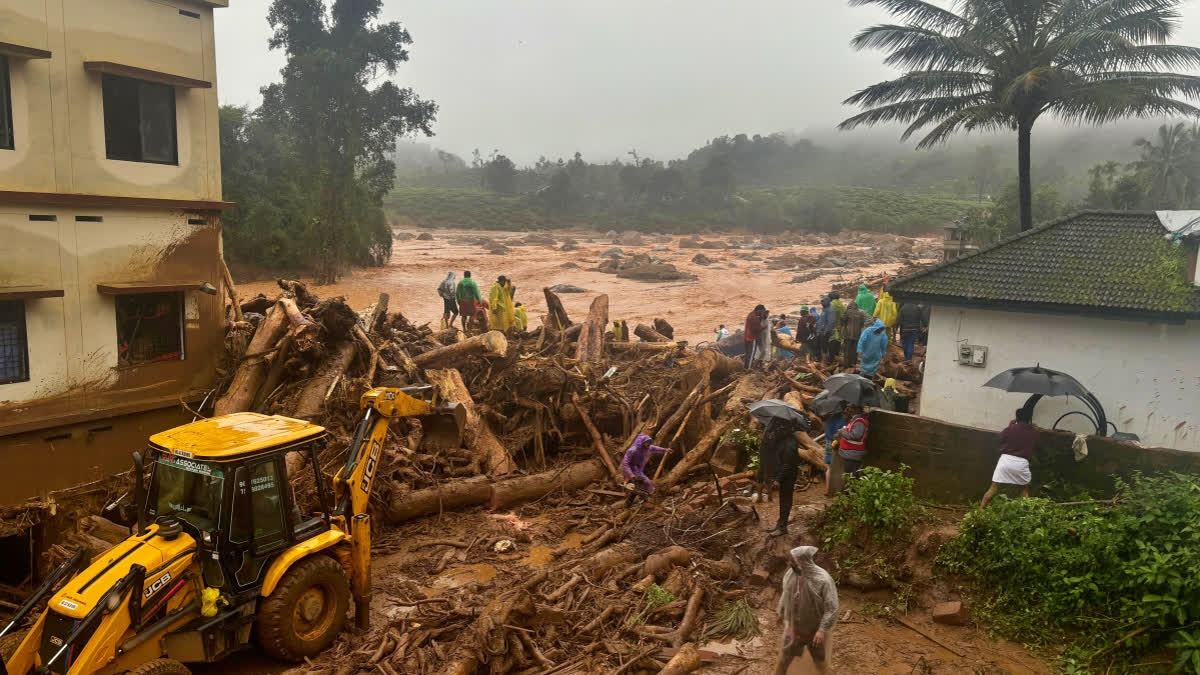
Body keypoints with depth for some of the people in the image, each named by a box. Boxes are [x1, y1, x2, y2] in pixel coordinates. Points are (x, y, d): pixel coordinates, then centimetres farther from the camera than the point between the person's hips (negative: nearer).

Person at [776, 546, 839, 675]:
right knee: (783, 659, 14)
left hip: (816, 629, -4)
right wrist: (781, 612, 20)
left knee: (820, 661, 20)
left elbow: (832, 608, -24)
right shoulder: (790, 573, -12)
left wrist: (822, 630, -29)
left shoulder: (823, 580, -30)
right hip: (793, 627, 4)